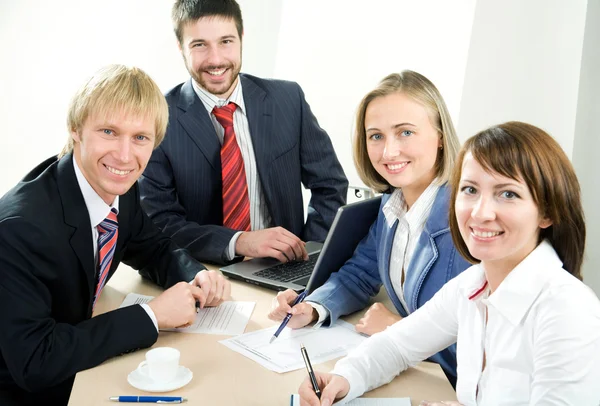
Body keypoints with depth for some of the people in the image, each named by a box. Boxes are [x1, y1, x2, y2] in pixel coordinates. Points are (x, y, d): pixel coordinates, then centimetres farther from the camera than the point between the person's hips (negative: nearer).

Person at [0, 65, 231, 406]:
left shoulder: (121, 189, -10)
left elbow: (155, 250, 8)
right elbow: (34, 361, -31)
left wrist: (196, 276, -13)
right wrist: (152, 315, -28)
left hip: (73, 370, 6)